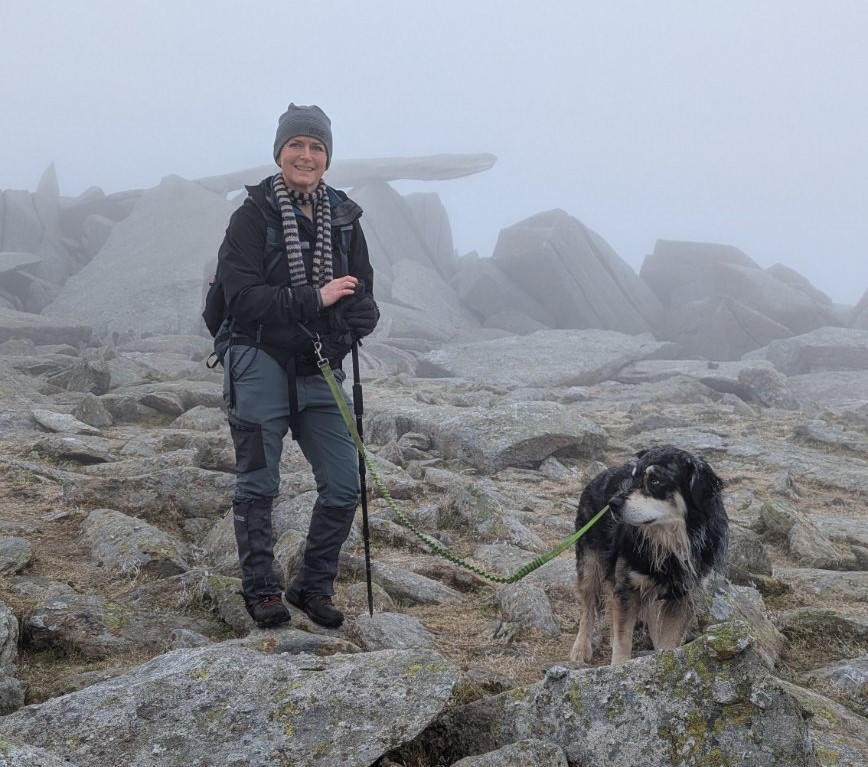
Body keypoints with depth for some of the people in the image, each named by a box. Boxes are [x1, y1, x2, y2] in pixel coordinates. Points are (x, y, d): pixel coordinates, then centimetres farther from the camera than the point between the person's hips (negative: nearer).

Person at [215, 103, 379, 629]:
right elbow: (243, 295, -16)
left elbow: (363, 299, 5)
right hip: (261, 364, -4)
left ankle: (314, 587, 19)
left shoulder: (343, 217, 7)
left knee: (344, 486, 3)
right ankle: (261, 591, 16)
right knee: (258, 485, 2)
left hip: (320, 370, 4)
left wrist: (355, 319, -18)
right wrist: (314, 300, -20)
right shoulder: (254, 214, -6)